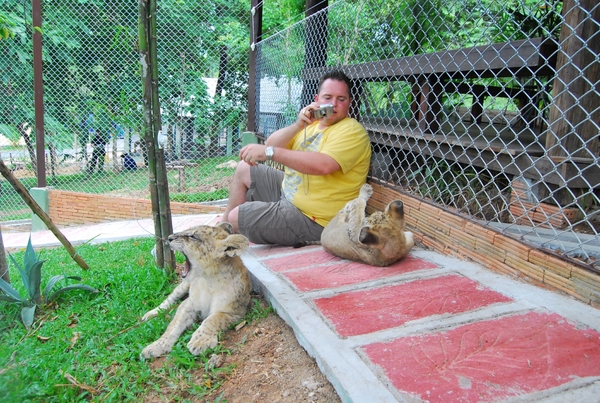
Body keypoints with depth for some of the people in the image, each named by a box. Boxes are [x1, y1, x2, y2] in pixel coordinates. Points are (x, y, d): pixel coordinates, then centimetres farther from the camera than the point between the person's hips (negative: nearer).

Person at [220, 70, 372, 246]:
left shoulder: (352, 131, -18)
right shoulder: (312, 123, 7)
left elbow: (323, 165, -35)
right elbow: (271, 146, 0)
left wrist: (269, 152, -34)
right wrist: (298, 125, -18)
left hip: (311, 220, -9)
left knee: (236, 217, -9)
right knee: (243, 168, 17)